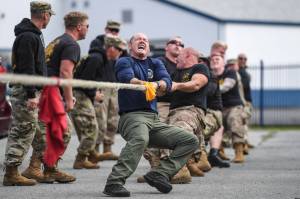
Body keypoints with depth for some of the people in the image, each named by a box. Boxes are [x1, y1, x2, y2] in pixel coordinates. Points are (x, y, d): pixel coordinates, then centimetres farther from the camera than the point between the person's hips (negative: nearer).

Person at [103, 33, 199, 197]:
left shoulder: (155, 63, 22)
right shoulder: (124, 62, 10)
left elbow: (167, 83, 1)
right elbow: (128, 79, -15)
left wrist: (155, 85, -24)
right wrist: (146, 84, -37)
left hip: (154, 120, 7)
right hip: (132, 115, -6)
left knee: (191, 140, -2)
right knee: (140, 139, -38)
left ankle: (159, 174, -12)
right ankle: (114, 182, -45)